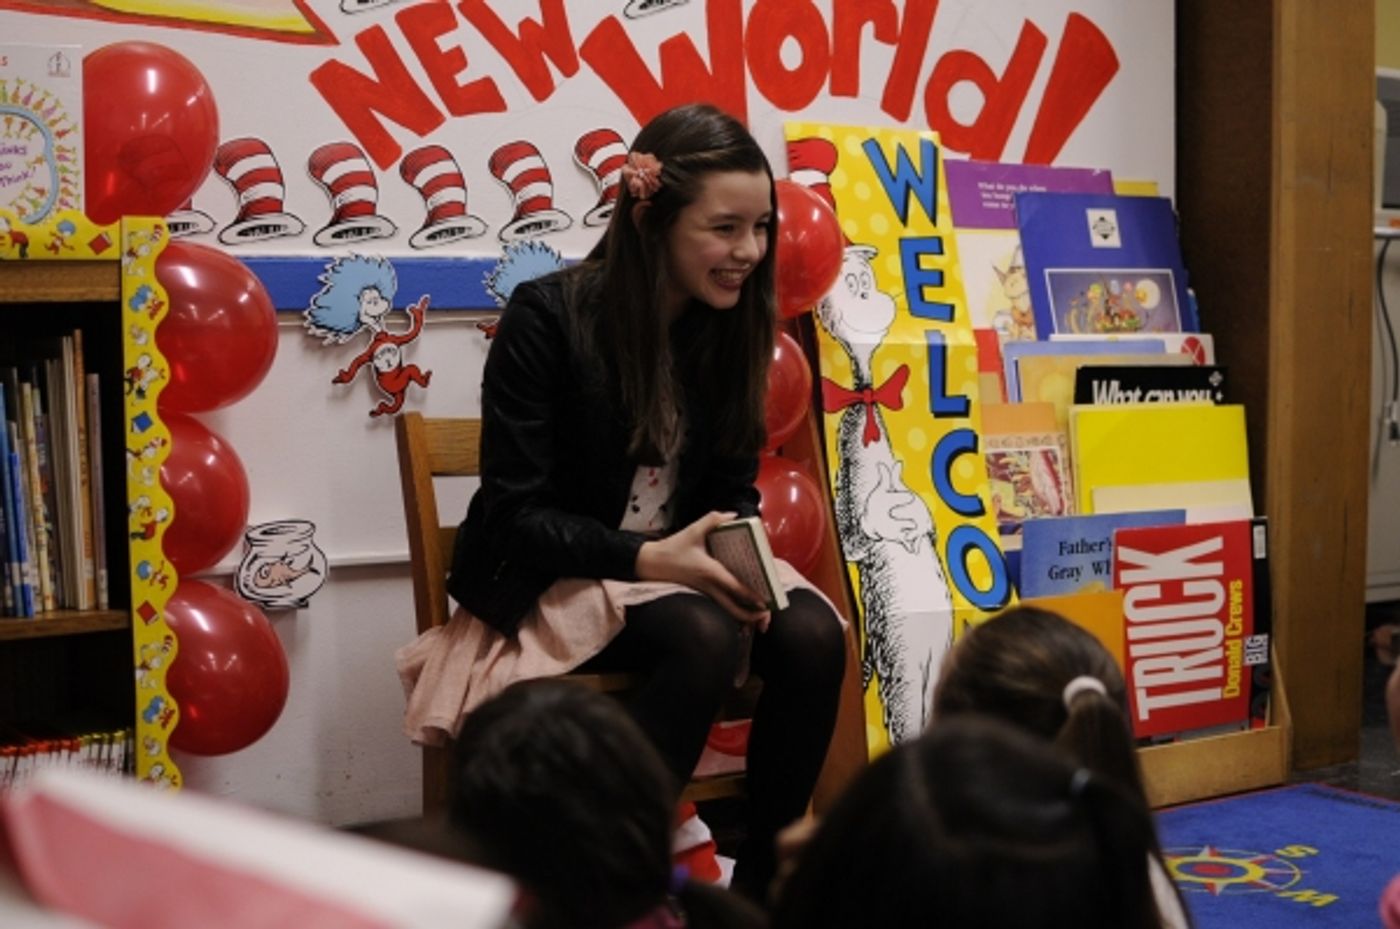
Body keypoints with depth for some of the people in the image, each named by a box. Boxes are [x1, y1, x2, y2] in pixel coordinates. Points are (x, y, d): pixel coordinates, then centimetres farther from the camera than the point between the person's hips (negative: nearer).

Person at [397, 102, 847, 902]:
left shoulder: (728, 323, 1)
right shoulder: (546, 318, -16)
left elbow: (733, 487, 6)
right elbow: (517, 513, -16)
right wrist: (648, 558, -30)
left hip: (683, 561, 6)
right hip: (553, 577, -5)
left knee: (814, 635, -23)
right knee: (705, 638, -34)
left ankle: (762, 877, -8)